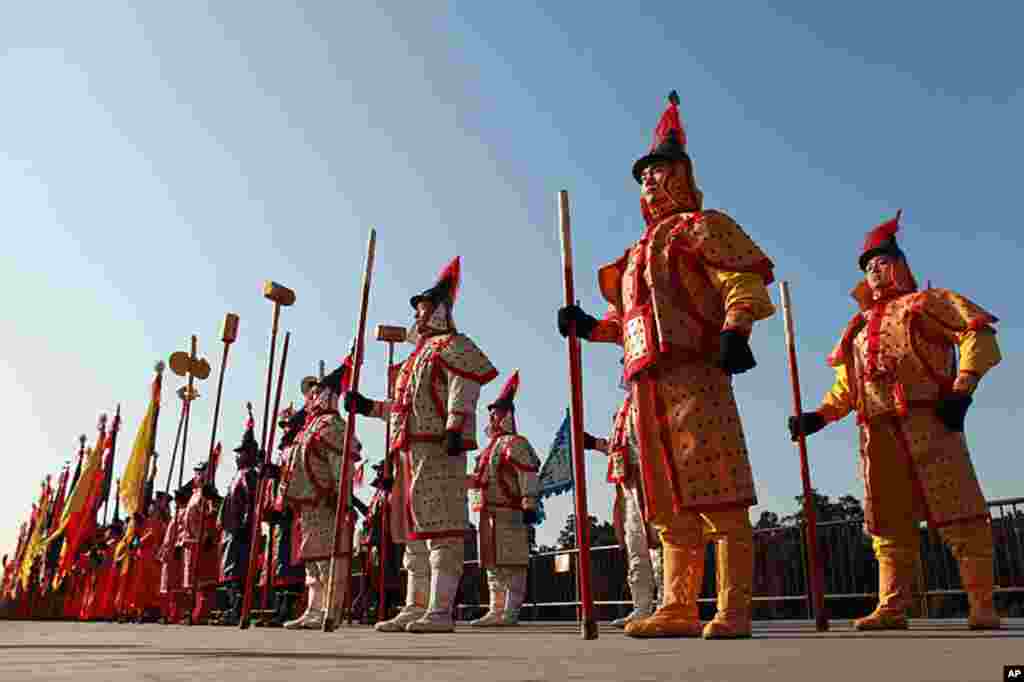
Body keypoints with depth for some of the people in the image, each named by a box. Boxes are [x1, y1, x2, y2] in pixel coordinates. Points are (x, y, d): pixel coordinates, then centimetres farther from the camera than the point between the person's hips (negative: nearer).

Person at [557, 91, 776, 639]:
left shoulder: (701, 226, 9)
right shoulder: (638, 251, 30)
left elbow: (745, 279, -5)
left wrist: (735, 331, -22)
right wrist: (589, 326, 17)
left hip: (693, 372, -8)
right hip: (647, 383, 8)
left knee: (717, 492, -10)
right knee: (669, 502, 7)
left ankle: (733, 610, -5)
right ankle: (679, 608, 13)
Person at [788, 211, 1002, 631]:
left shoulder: (926, 303, 10)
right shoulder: (859, 328, 25)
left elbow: (978, 333, -3)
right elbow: (845, 388, 23)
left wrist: (962, 388, -14)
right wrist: (817, 417, 9)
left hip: (927, 424, -5)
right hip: (878, 434, 6)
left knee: (957, 514, -6)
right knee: (889, 525, 6)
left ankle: (982, 607, 4)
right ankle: (892, 608, 11)